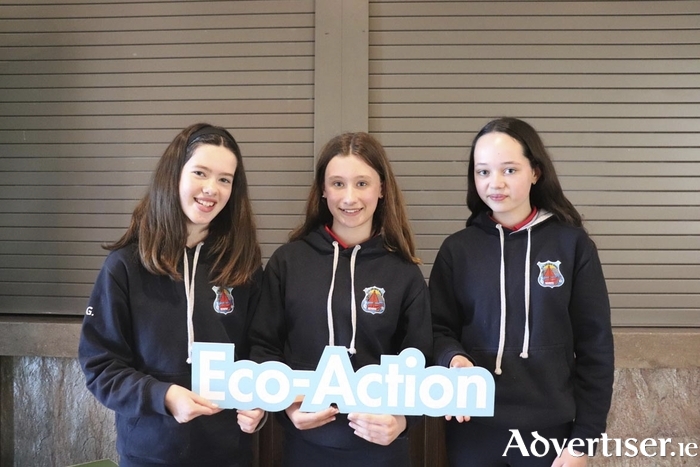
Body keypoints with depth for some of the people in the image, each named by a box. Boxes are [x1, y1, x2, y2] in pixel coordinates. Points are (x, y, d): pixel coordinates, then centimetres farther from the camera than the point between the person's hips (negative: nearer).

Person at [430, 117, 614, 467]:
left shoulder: (572, 244, -4)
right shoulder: (456, 248, 0)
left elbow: (595, 346, -3)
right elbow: (439, 329, 3)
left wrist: (584, 438, -5)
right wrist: (454, 358, -19)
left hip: (550, 429, -1)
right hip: (473, 430, 1)